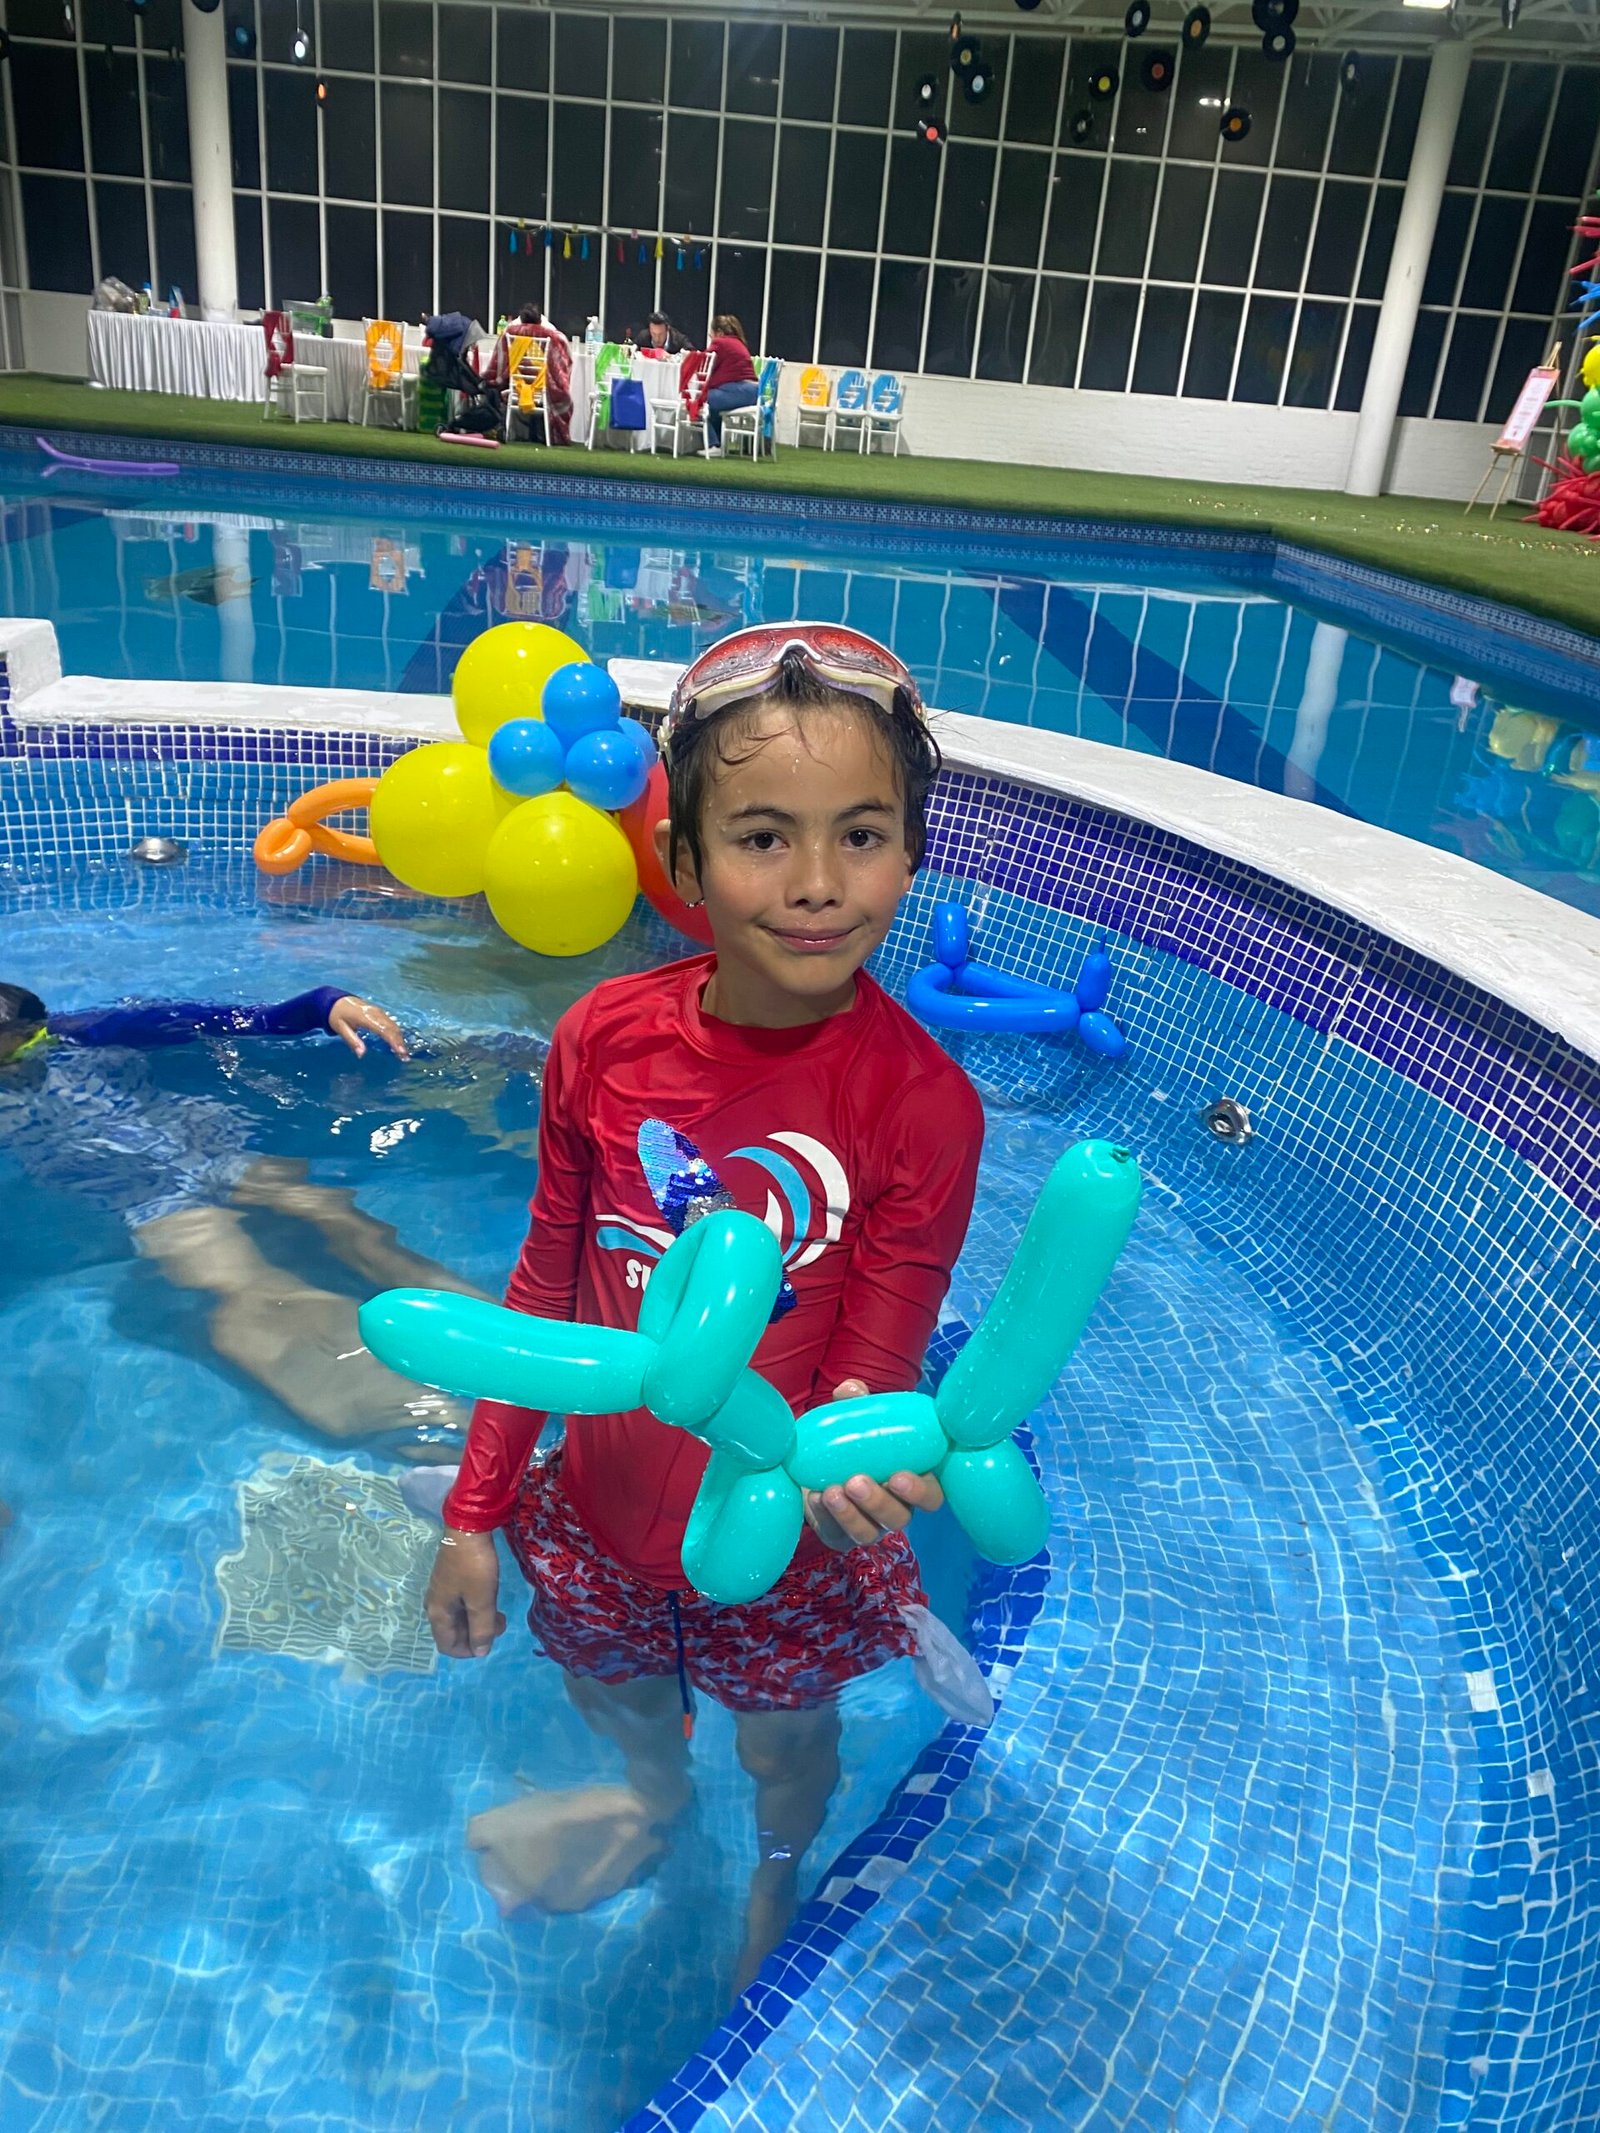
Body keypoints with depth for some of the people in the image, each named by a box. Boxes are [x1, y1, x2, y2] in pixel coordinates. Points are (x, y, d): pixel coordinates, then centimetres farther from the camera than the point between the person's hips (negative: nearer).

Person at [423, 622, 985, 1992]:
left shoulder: (924, 1106, -27)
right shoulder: (605, 1040, -18)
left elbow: (870, 1375, -20)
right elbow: (548, 1287, -6)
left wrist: (850, 1462, -44)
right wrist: (474, 1516, 0)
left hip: (787, 1553, -2)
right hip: (601, 1518, 3)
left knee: (784, 1743, 26)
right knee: (613, 1694, 31)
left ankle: (779, 1883, 64)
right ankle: (656, 1803, 69)